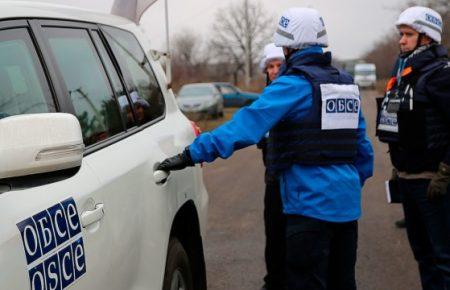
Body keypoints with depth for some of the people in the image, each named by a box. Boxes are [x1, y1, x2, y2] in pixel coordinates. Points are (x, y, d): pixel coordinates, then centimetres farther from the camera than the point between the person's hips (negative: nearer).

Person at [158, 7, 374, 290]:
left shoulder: (294, 84, -12)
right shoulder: (347, 83, 13)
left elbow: (247, 124, -21)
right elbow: (363, 144, 16)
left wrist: (191, 154, -23)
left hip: (312, 203, -8)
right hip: (347, 203, 8)